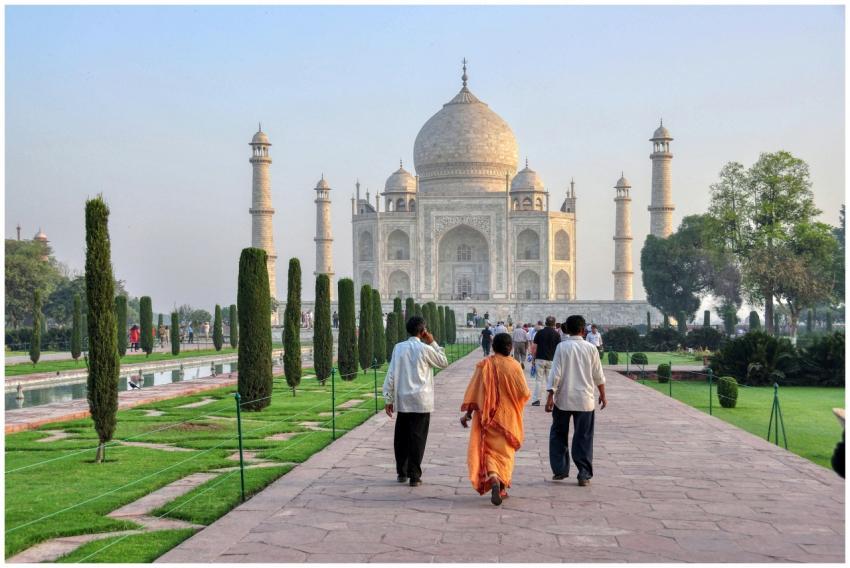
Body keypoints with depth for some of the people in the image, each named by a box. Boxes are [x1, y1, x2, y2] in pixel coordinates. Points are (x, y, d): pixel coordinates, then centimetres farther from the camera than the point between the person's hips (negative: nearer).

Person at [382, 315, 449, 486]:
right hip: (421, 401, -3)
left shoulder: (398, 348, 1)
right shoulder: (425, 349, -8)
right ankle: (414, 476, 2)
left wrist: (389, 399, 6)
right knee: (417, 438, 1)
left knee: (401, 438, 13)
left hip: (402, 401, 3)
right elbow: (444, 363, 8)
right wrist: (433, 343, 8)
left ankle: (401, 473, 20)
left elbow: (391, 374, 1)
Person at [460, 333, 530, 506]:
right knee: (505, 451, 15)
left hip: (488, 416, 0)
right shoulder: (514, 366, -9)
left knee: (489, 450, 5)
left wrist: (467, 413, 0)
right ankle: (502, 488, 18)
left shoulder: (484, 365, -8)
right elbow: (524, 393, -7)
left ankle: (493, 480, -19)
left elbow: (473, 392, -8)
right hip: (508, 416, 0)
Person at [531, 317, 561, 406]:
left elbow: (534, 347, -1)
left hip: (540, 359, 0)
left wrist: (533, 359, 8)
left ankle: (536, 400, 1)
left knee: (538, 380, 5)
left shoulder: (539, 333, -1)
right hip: (551, 360, 0)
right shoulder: (556, 334, -2)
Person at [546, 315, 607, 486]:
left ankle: (560, 470, 17)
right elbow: (598, 375, 7)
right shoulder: (591, 348, -1)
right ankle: (584, 475, 5)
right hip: (585, 399, 1)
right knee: (583, 438, 7)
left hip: (563, 399, -1)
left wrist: (550, 396, -7)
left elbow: (555, 373, -10)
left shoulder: (562, 347, -6)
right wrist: (602, 395, 20)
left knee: (558, 434, 16)